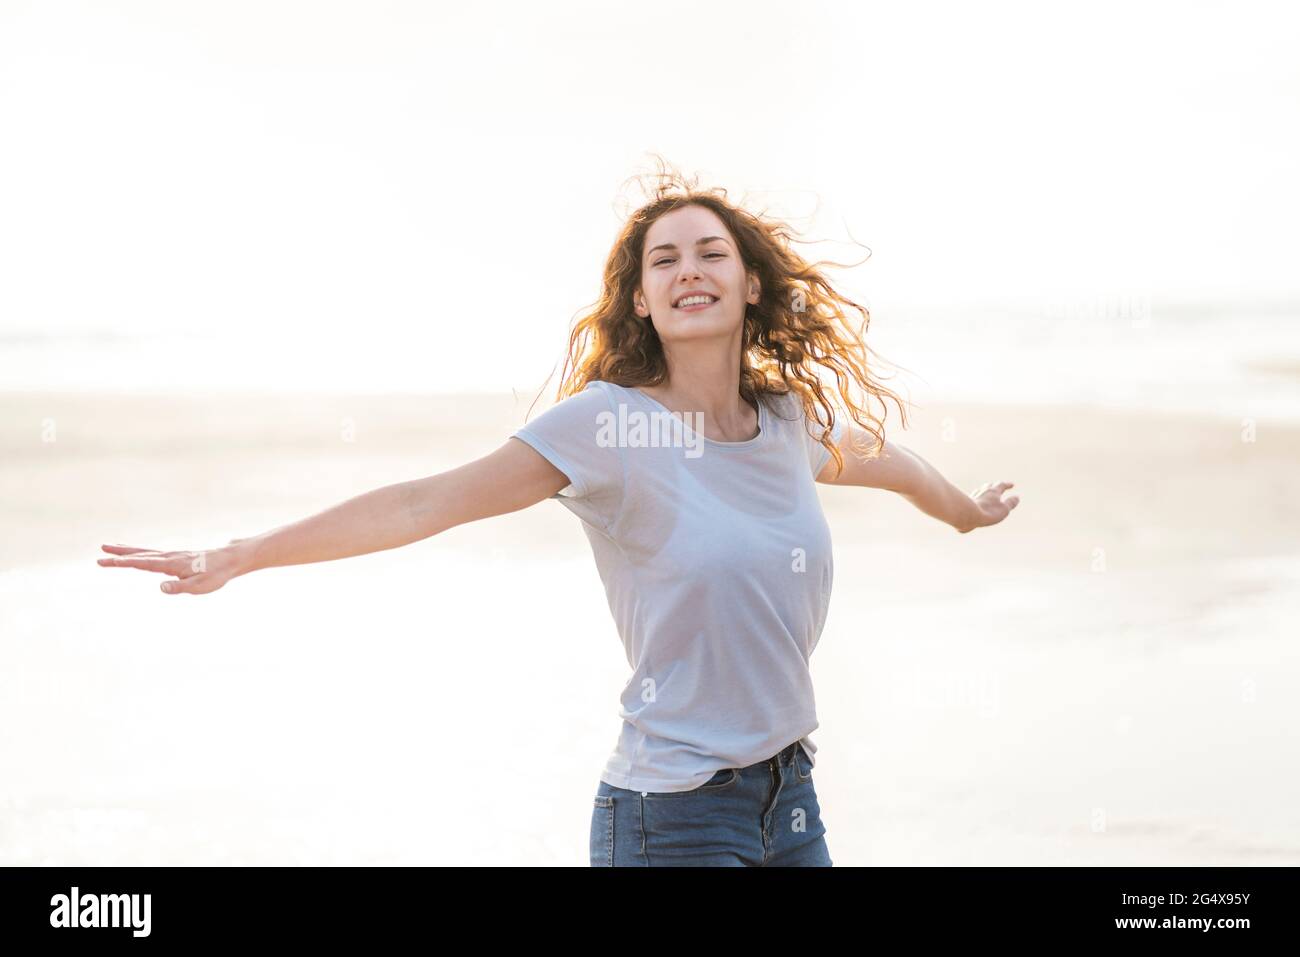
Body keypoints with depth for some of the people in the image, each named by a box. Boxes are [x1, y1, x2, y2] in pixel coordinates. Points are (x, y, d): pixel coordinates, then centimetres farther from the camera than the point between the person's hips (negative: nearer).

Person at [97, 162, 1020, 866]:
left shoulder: (789, 415, 6)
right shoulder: (608, 423, -11)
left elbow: (876, 454, 29)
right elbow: (430, 501, -16)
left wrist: (969, 510, 47)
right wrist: (240, 556, -21)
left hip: (790, 798, 6)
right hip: (675, 817, -6)